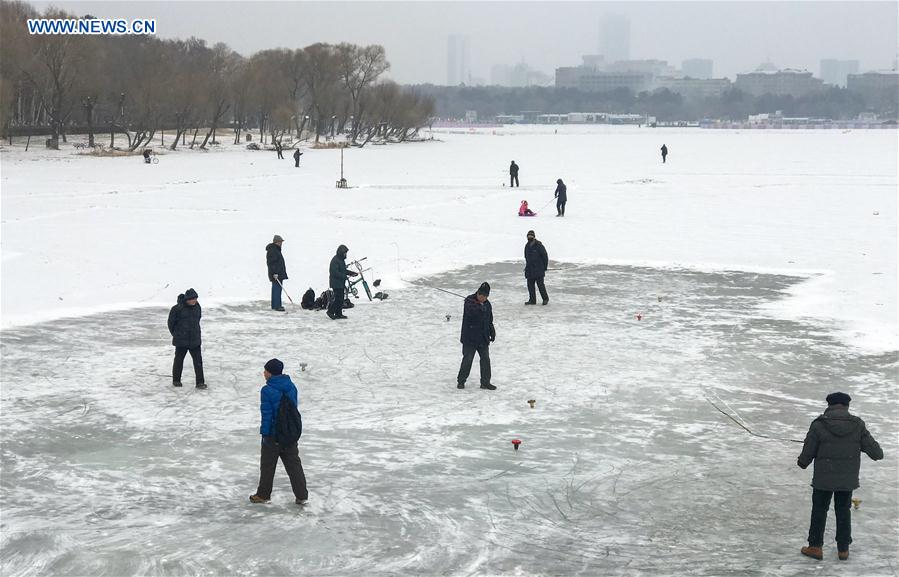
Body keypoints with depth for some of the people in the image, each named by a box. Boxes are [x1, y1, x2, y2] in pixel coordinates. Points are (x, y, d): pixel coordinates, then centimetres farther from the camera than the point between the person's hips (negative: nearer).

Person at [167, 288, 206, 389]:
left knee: (198, 361, -2)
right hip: (181, 341, -3)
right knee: (179, 360, 11)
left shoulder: (197, 307, 1)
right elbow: (171, 322, -5)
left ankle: (200, 382, 1)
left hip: (195, 340, 4)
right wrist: (175, 333, 4)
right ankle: (176, 380, 28)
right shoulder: (178, 308, -16)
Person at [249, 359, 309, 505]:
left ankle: (263, 494, 23)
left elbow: (267, 414, -17)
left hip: (273, 434, -5)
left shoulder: (267, 391, -19)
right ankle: (301, 495, 12)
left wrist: (265, 433, -10)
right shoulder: (291, 386, 1)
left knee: (267, 465, 11)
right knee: (293, 463, 12)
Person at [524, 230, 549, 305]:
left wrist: (544, 267, -6)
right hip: (529, 270, 6)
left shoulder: (539, 246, -11)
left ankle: (545, 299, 8)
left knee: (540, 284, -6)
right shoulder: (527, 246, 10)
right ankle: (532, 300, 11)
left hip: (538, 270, -6)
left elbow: (545, 257, -7)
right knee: (530, 285, 5)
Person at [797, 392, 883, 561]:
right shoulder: (858, 425, -7)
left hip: (823, 479, -2)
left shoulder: (819, 425, -14)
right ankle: (843, 549, 23)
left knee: (819, 511, 13)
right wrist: (878, 454, 19)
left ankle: (815, 547, 19)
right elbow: (875, 451, -5)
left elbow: (807, 453, -9)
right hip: (848, 479, 2)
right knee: (843, 512, 17)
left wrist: (802, 462, 13)